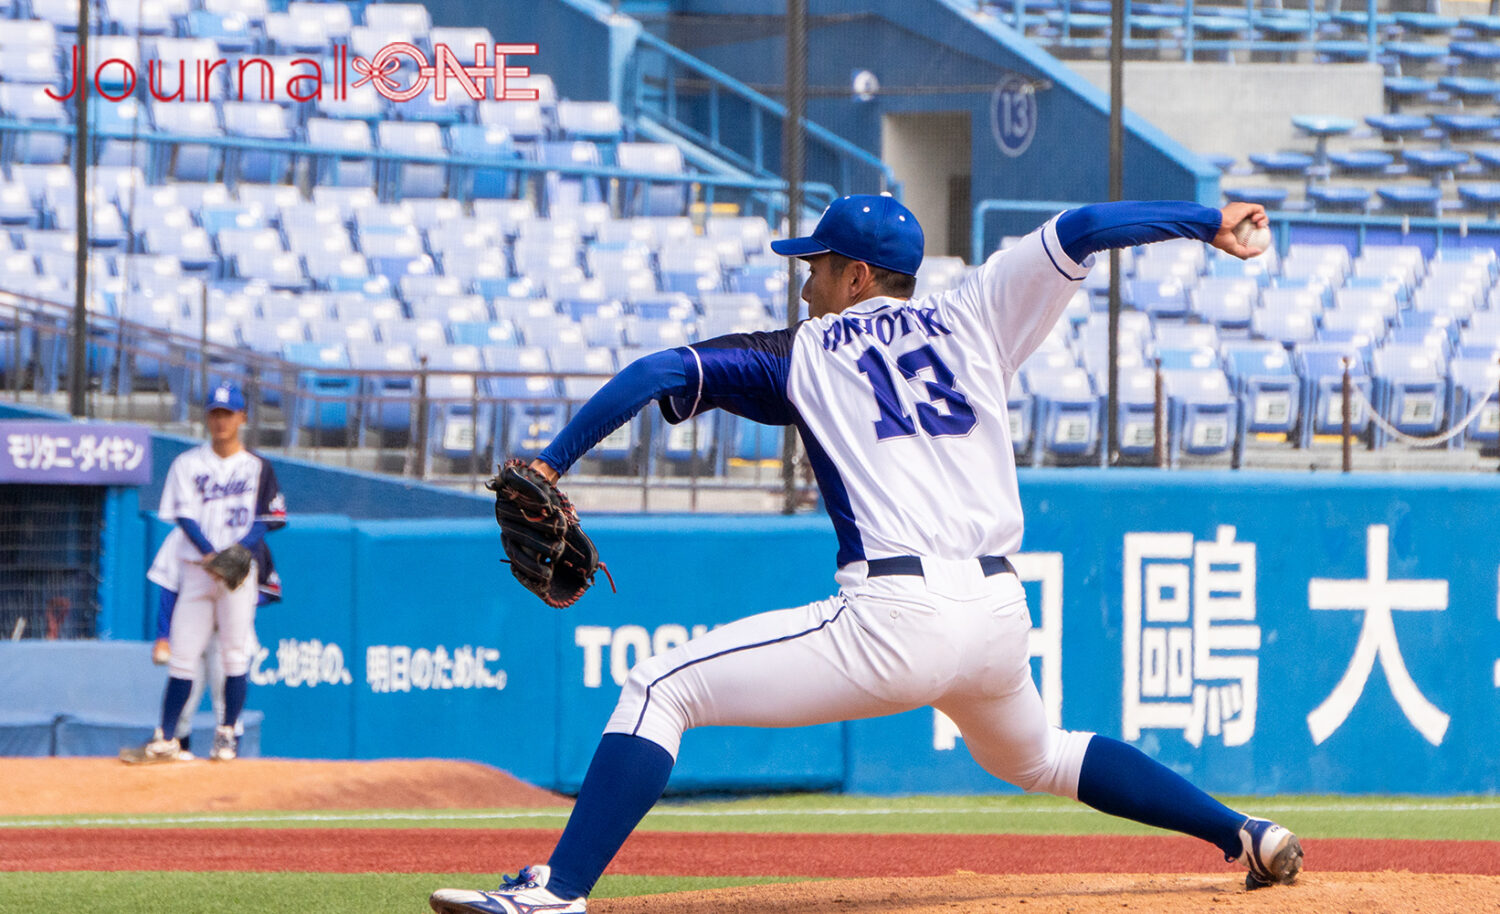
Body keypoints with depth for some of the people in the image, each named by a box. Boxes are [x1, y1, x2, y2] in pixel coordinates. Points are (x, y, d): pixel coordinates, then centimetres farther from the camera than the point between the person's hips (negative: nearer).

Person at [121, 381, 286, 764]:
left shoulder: (258, 467, 6)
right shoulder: (188, 464, 7)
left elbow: (269, 519, 3)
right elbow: (184, 517, -1)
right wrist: (211, 555, -17)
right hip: (195, 569, 1)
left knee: (235, 653, -3)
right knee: (182, 653, -2)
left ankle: (227, 734, 7)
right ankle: (165, 739, -1)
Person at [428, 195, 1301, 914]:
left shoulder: (801, 355, 11)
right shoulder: (971, 317, 19)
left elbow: (659, 373, 2)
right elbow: (1077, 233, 14)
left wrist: (551, 465, 3)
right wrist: (1209, 221, 18)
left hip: (896, 621, -6)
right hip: (1002, 616, 6)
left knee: (660, 690, -3)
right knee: (1032, 754, 37)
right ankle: (1247, 833, 33)